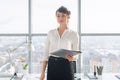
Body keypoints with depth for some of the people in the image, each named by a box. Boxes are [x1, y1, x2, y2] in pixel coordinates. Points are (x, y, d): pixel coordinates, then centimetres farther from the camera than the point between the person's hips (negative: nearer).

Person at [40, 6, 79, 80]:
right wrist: (42, 72, 3)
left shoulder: (74, 34, 2)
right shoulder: (51, 33, 9)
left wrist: (72, 58, -20)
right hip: (52, 66, 2)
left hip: (66, 66, -2)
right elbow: (46, 54, 9)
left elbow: (75, 55, 5)